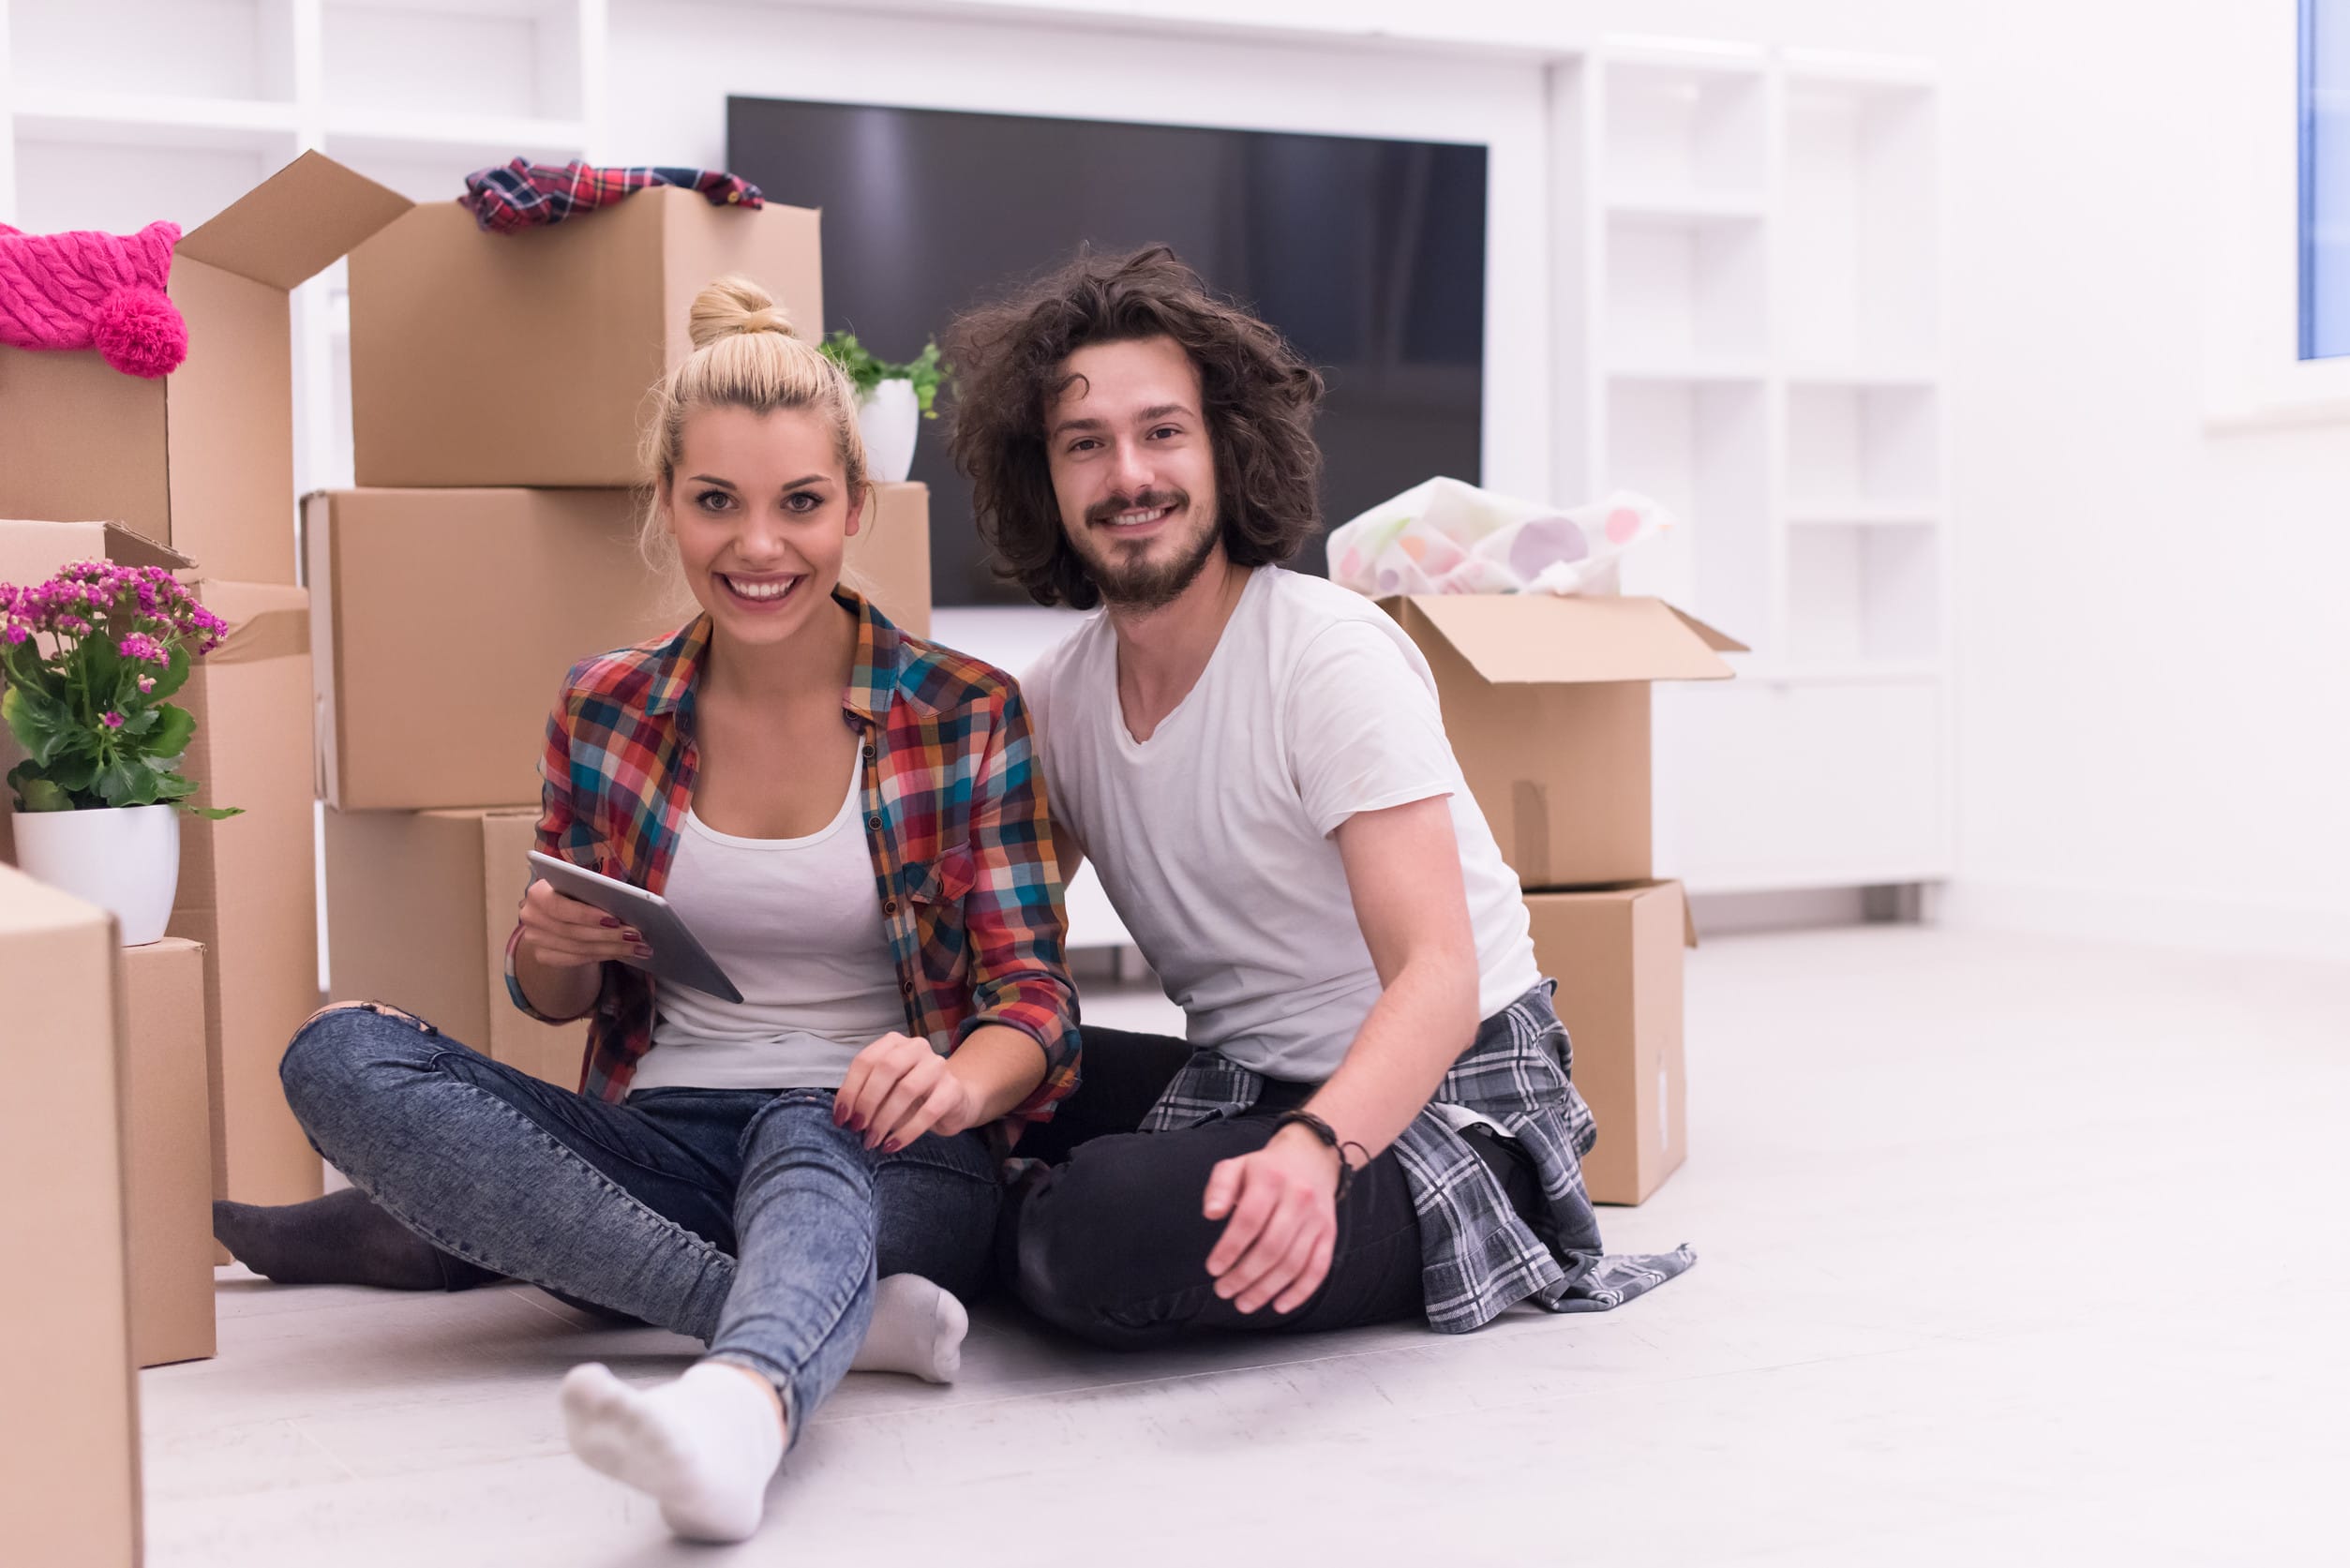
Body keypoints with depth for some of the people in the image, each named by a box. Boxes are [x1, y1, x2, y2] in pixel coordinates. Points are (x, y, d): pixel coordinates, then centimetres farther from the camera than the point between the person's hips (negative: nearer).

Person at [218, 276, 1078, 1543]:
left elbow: (1033, 992, -4)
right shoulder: (604, 713, 8)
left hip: (881, 1151, -4)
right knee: (341, 1055, -20)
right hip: (663, 1143, 4)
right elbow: (560, 1001, 16)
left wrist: (960, 1080, -28)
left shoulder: (966, 716, 0)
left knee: (813, 1149, -39)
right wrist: (551, 950, -10)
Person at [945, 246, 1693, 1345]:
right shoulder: (1055, 697, 2)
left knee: (1095, 1233, -31)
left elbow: (1439, 978, -28)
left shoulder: (1331, 656, -19)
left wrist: (1313, 1148, -47)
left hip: (1438, 1097, -7)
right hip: (1244, 1086, 7)